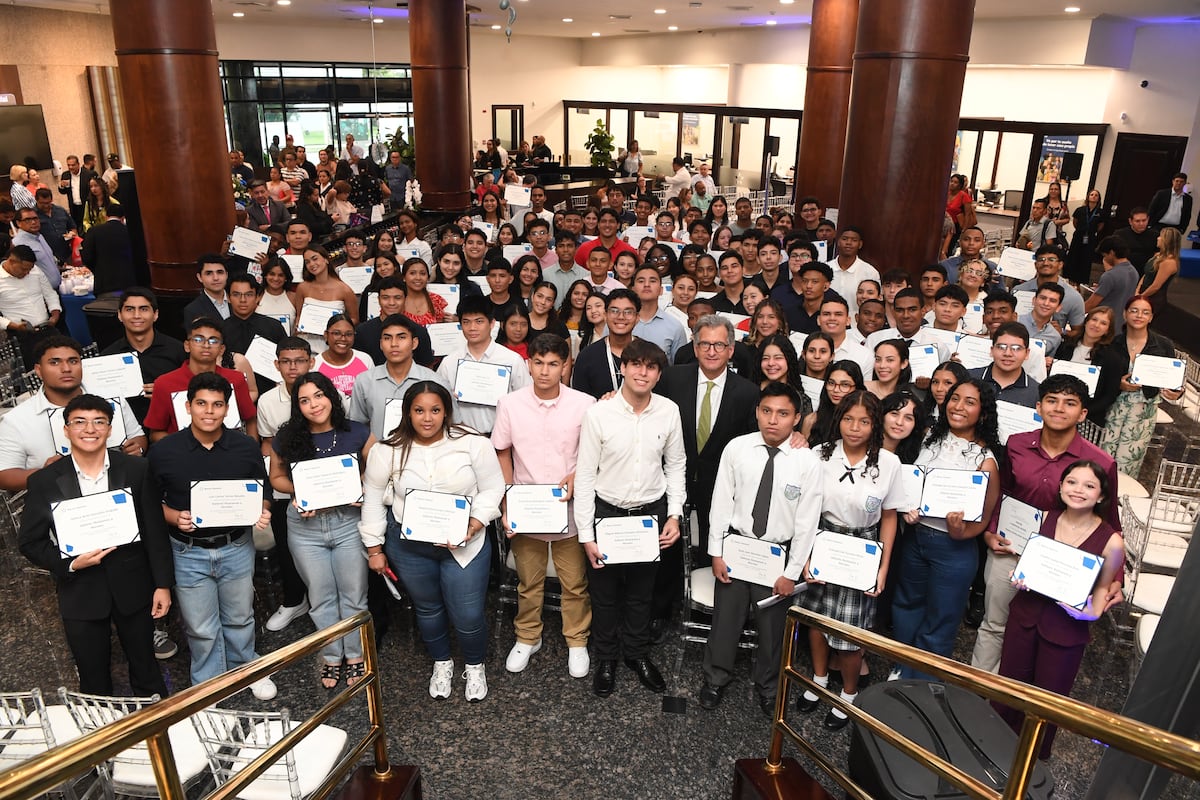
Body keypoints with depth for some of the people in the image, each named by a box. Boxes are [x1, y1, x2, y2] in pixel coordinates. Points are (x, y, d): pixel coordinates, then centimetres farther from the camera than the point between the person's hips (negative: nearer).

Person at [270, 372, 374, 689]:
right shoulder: (287, 438, -6)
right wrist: (297, 492, -11)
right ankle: (332, 656, 34)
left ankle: (355, 655, 32)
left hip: (349, 523, -1)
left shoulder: (357, 433, -8)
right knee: (321, 597, 15)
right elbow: (276, 478, 8)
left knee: (354, 595, 11)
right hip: (305, 527, 1)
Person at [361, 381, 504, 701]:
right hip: (409, 545, 2)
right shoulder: (387, 450, -7)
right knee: (427, 608, 20)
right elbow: (373, 498, 2)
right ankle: (442, 663, 48)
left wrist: (473, 525, -19)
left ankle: (475, 666, 34)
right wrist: (374, 548, 5)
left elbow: (492, 488, -5)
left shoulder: (472, 443, -12)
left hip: (464, 545, -2)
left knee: (468, 616, 2)